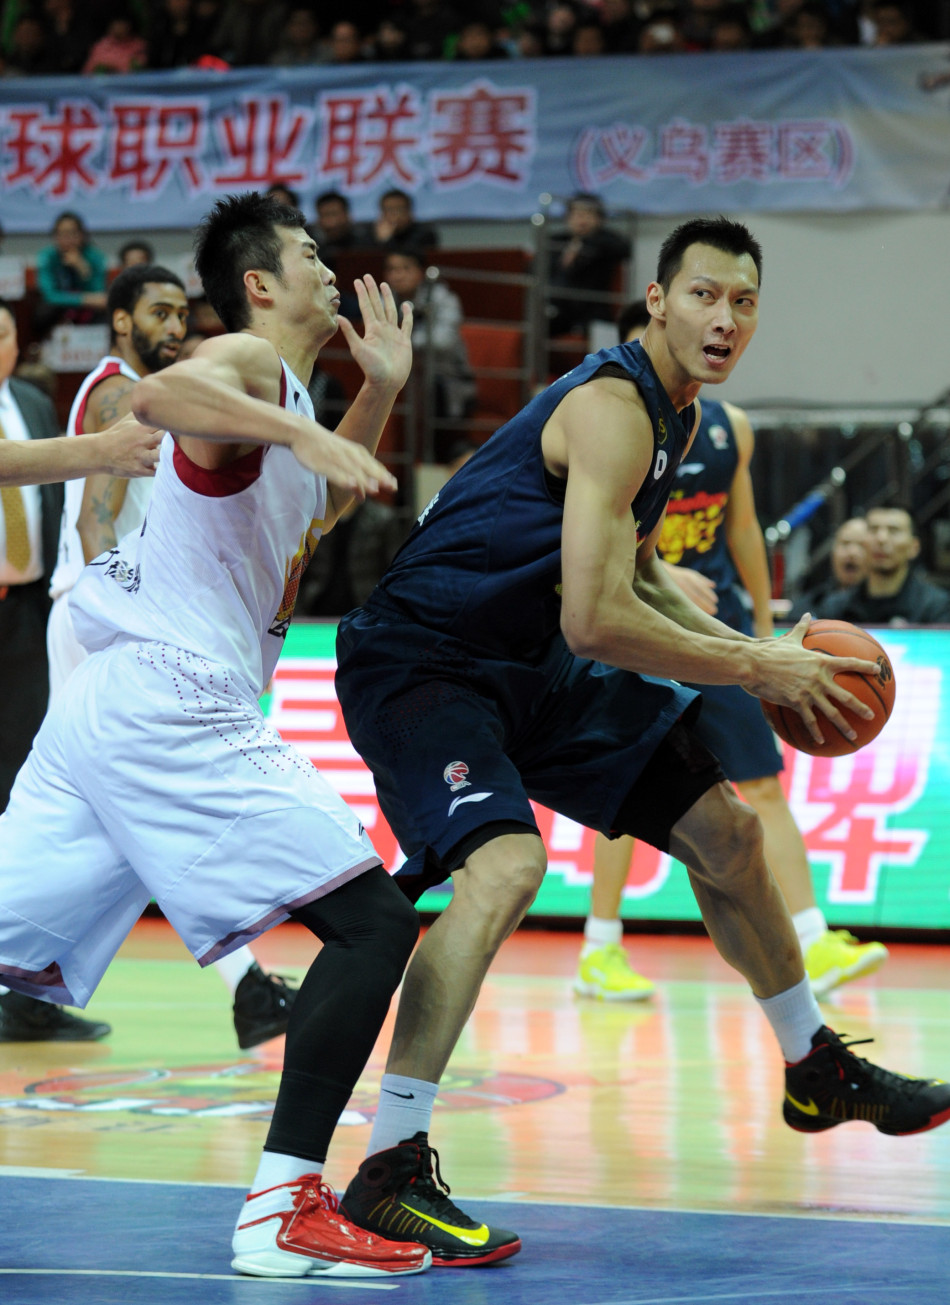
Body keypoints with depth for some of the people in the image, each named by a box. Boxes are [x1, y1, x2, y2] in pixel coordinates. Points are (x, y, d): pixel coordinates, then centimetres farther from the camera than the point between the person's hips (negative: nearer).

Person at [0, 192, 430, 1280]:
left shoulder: (284, 393, 25)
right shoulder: (247, 362, -4)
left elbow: (319, 506, 43)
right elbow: (158, 394, -27)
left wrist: (380, 390, 30)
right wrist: (298, 431, -36)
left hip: (102, 705, 10)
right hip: (173, 708, -10)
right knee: (373, 922, -10)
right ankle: (283, 1210, -17)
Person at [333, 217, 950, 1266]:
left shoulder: (675, 414, 7)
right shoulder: (615, 409, -24)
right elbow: (595, 621, -30)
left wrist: (752, 648, 9)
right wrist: (754, 670, -19)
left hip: (531, 668, 10)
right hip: (419, 660, -10)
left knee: (723, 831, 15)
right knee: (506, 865, -33)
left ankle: (815, 1070, 37)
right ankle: (389, 1171, -29)